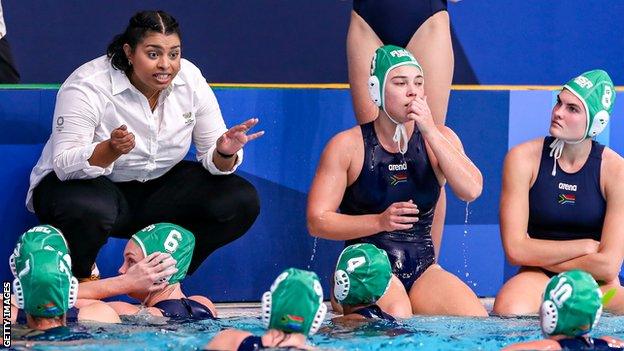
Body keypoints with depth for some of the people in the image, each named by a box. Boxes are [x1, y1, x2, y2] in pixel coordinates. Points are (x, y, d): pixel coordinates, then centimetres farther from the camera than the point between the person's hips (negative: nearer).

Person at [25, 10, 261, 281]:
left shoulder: (190, 79, -9)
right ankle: (74, 280, -7)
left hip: (158, 186, 5)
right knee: (89, 211, -41)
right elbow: (65, 165, -28)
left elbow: (213, 159, -3)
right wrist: (111, 150, -47)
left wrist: (225, 153, -28)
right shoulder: (88, 86, -23)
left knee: (242, 202, -14)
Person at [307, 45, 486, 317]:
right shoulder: (347, 146, 0)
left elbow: (471, 191, -10)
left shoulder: (438, 139, 8)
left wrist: (430, 132, -14)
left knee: (476, 321, -24)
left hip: (423, 271, 4)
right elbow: (317, 221, -4)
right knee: (396, 316, -37)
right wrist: (380, 221, -17)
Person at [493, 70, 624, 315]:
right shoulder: (523, 159, -6)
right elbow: (515, 250, -12)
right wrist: (587, 246, -10)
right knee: (508, 310, -36)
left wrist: (541, 257, -7)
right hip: (537, 279, 0)